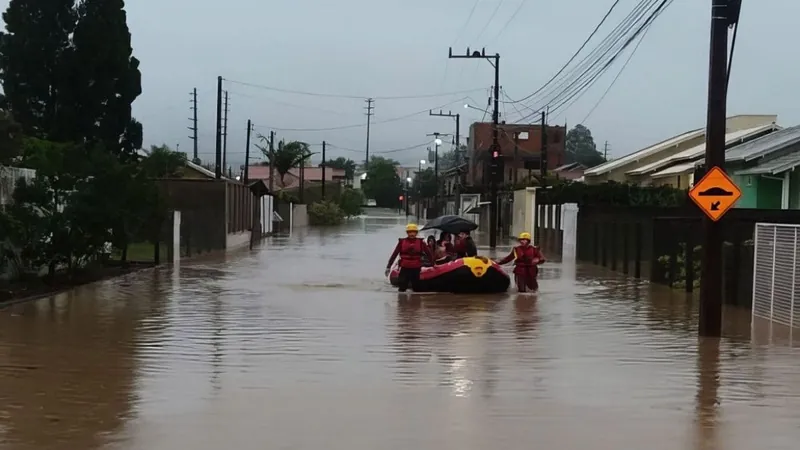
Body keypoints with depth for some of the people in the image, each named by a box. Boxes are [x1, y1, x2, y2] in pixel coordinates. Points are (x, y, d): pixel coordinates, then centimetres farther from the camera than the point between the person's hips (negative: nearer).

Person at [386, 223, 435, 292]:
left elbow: (429, 253, 3)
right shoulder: (402, 242, 0)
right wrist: (388, 266, 0)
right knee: (402, 288, -3)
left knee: (416, 288, 12)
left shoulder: (420, 242, 1)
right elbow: (394, 254, 1)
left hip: (416, 269, 1)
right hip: (404, 269, -1)